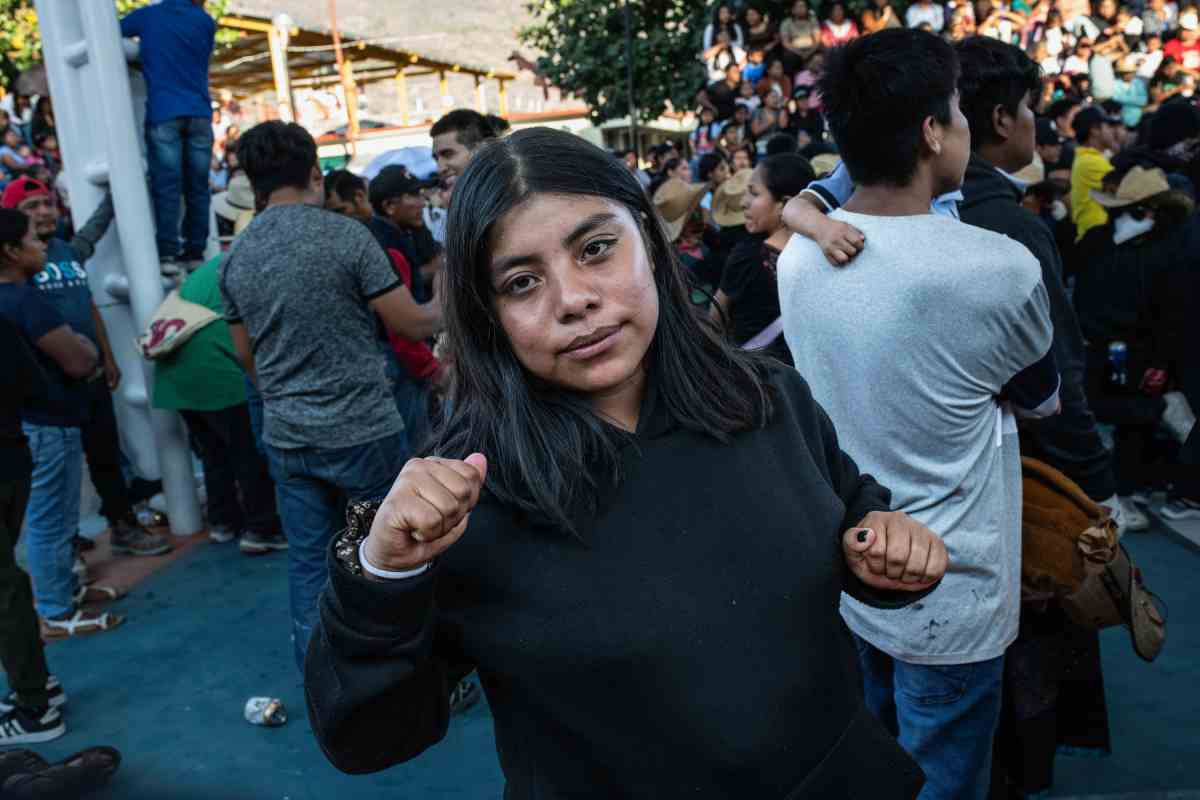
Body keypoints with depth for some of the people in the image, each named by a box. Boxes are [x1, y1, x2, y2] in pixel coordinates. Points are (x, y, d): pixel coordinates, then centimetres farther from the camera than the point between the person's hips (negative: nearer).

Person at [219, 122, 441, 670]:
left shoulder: (235, 256, 4)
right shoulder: (345, 234, -12)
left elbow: (247, 356, 13)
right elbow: (410, 323, -9)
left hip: (287, 438, 5)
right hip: (362, 431, -5)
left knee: (308, 565, 13)